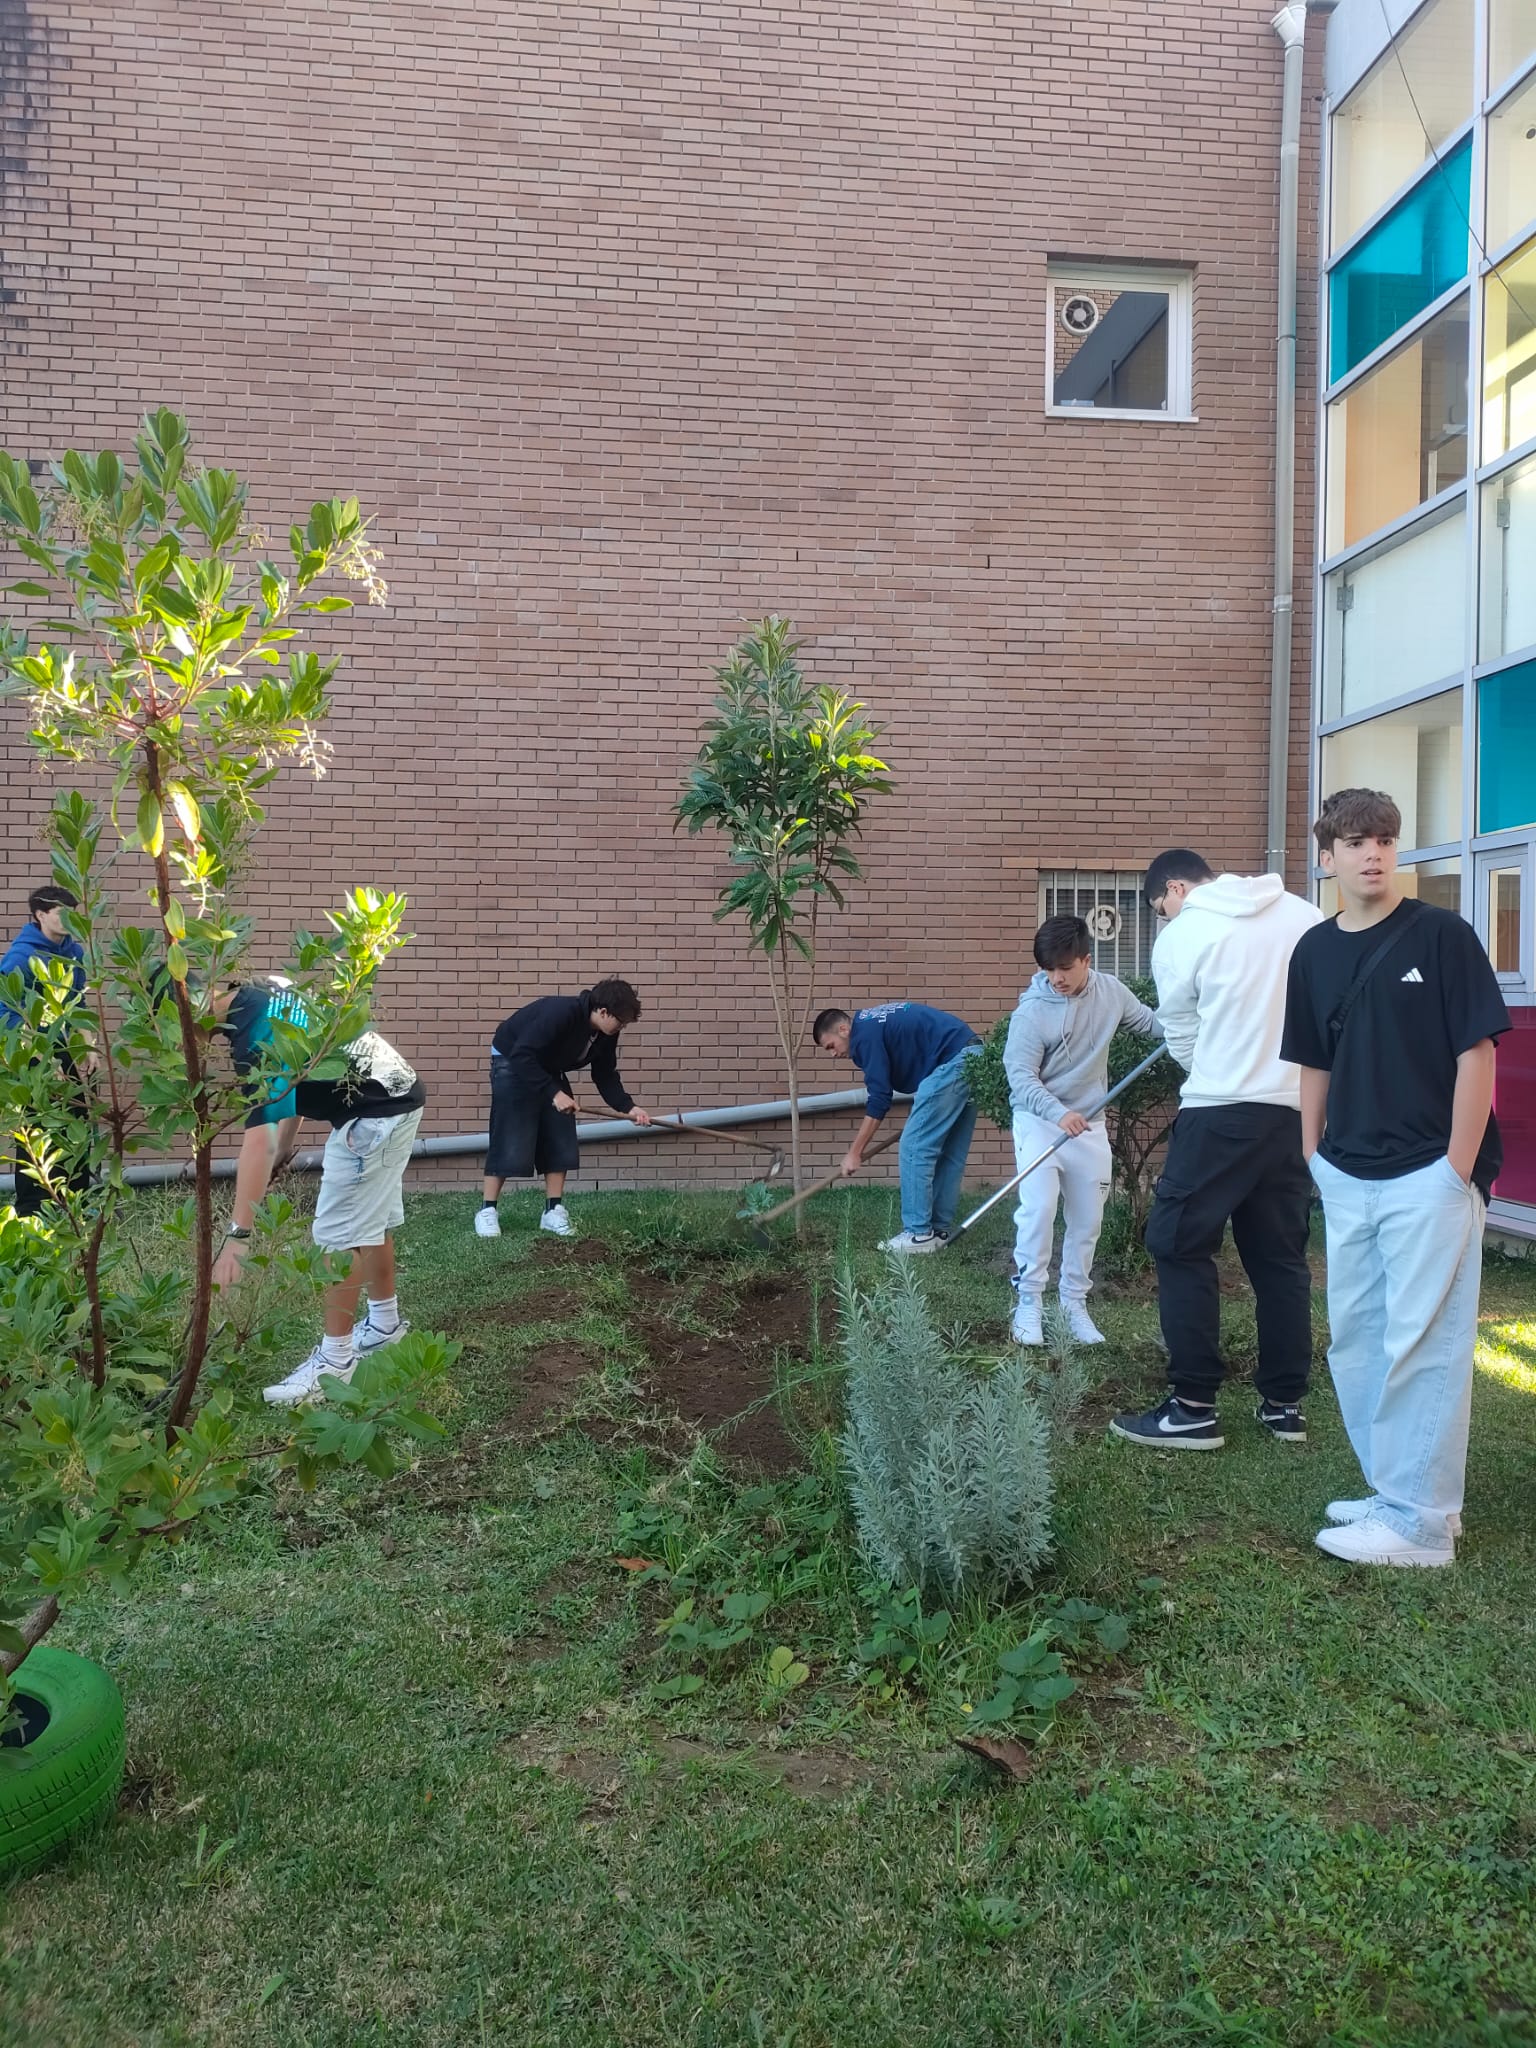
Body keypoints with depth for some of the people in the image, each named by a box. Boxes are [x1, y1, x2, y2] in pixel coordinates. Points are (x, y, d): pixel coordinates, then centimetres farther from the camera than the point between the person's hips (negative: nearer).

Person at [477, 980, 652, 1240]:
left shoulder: (605, 1034, -10)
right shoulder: (561, 1013, -35)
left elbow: (605, 1076, 0)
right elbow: (522, 1056, -36)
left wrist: (628, 1108, -13)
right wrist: (554, 1093, -38)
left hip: (548, 1070, 8)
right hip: (512, 1063, -8)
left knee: (561, 1141, 0)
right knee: (510, 1142, -11)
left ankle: (554, 1210, 7)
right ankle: (486, 1210, -1)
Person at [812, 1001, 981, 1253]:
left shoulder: (864, 1034, -6)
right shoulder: (877, 1021, 22)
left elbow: (879, 1100, -9)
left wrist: (854, 1153, -2)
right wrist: (914, 1128, 24)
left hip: (952, 1062, -10)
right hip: (973, 1056, 10)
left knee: (915, 1149, -4)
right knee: (950, 1153, 14)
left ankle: (919, 1234, -1)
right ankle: (940, 1229, 19)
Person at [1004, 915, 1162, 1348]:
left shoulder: (1110, 992, -4)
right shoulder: (1031, 1011, -17)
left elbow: (1150, 1022, 11)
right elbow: (1021, 1076, -19)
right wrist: (1059, 1113, -34)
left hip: (1089, 1124, 5)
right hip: (1039, 1120, -4)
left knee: (1088, 1219, 9)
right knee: (1038, 1208, -18)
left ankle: (1074, 1304, 23)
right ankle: (1028, 1304, -7)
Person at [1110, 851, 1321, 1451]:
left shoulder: (1181, 936, -3)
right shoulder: (1302, 914, 9)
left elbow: (1182, 1039, 4)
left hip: (1221, 1110, -6)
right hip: (1298, 1109, 6)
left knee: (1180, 1245, 3)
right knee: (1280, 1254, 14)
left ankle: (1194, 1408, 2)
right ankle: (1285, 1403, 20)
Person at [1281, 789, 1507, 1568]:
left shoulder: (1442, 935, -7)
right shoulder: (1314, 952, 7)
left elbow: (1477, 1052, -9)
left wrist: (1459, 1171, -11)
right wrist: (1313, 1161, 10)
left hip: (1427, 1176, -6)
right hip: (1347, 1180, 6)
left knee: (1421, 1345, -1)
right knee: (1355, 1339, 13)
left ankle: (1420, 1520, 10)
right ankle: (1393, 1491, 29)